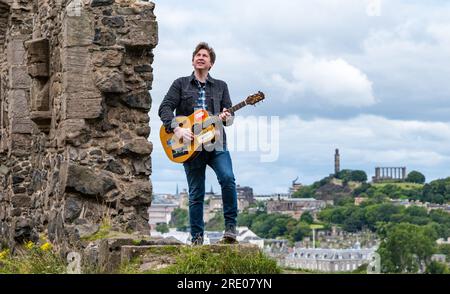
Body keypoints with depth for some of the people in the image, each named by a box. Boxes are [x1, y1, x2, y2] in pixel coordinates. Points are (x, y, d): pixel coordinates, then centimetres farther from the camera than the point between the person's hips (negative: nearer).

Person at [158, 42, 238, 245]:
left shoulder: (220, 86, 16)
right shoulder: (181, 84, 10)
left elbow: (229, 113, 12)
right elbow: (165, 108, 0)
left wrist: (227, 118, -13)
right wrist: (177, 129, -16)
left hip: (216, 143, 1)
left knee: (228, 178, -24)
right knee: (196, 194, 2)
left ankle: (230, 227, -15)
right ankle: (197, 237, 11)